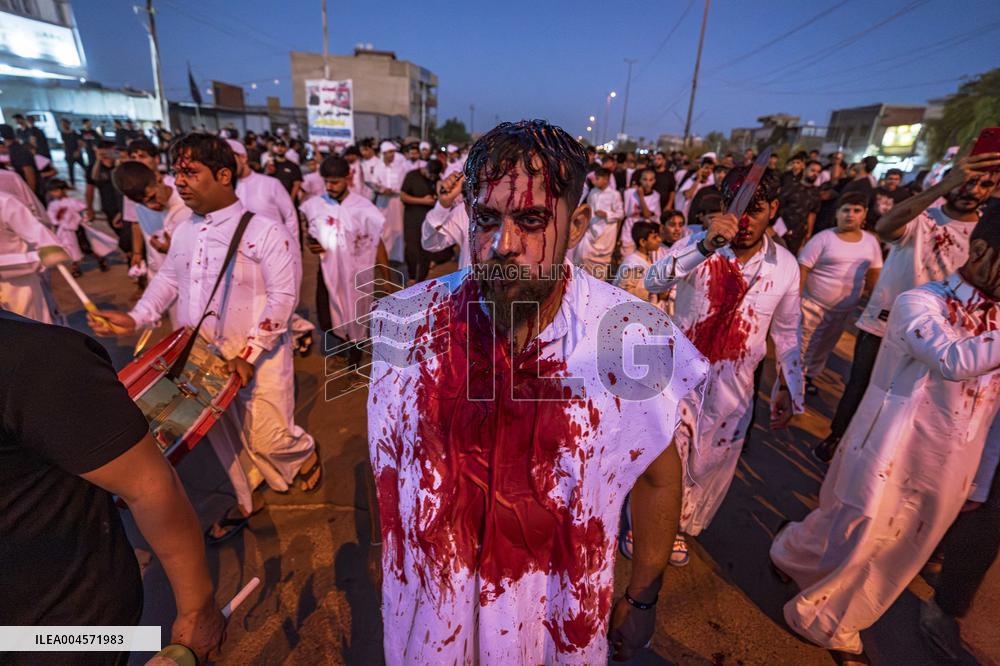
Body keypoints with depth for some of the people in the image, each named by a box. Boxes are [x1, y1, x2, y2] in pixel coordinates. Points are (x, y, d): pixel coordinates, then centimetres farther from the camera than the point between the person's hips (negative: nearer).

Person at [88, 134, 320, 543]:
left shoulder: (265, 231, -14)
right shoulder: (183, 232, 8)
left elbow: (283, 297, -19)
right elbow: (167, 281, 17)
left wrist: (249, 354, -23)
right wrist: (133, 319, -1)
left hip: (258, 358, -6)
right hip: (202, 358, 7)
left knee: (267, 439, -2)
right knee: (223, 435, 17)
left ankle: (305, 453, 33)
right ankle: (246, 502, 39)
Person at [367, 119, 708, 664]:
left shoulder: (634, 339, -24)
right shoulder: (407, 321, -18)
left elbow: (658, 477, -8)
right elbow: (386, 463, -2)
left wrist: (642, 599, 3)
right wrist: (390, 566, 9)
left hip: (559, 609, -1)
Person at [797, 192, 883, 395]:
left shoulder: (871, 241, 3)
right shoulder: (823, 238, -12)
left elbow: (874, 273, 11)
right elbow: (801, 270, -15)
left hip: (843, 310, 6)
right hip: (813, 305, -5)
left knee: (823, 349, 21)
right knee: (799, 347, 0)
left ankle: (808, 377, 40)